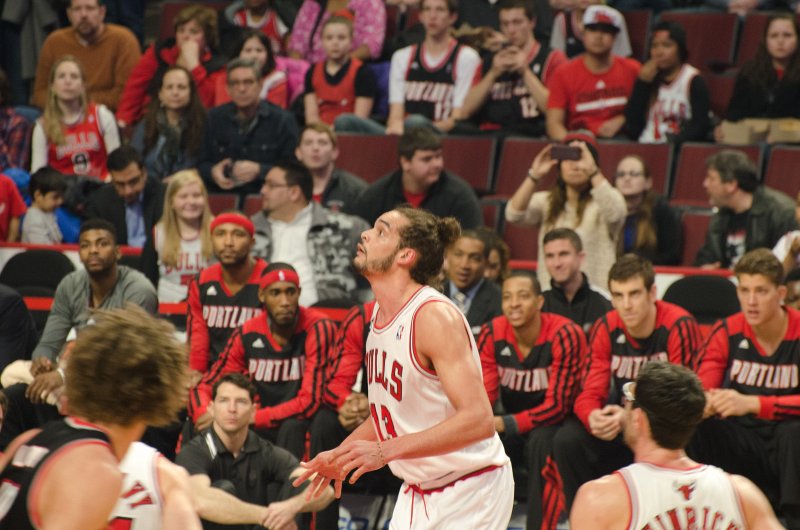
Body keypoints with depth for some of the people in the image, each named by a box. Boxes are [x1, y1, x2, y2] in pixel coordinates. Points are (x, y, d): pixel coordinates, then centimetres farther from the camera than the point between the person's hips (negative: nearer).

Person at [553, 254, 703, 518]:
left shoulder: (679, 326, -18)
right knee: (567, 440, -20)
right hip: (620, 417, 4)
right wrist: (594, 417, -31)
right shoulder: (606, 329, -4)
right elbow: (589, 393, -5)